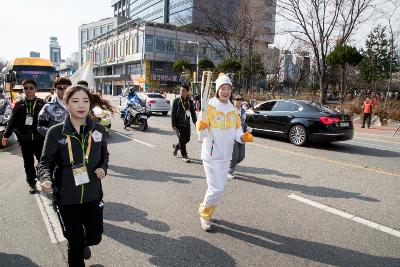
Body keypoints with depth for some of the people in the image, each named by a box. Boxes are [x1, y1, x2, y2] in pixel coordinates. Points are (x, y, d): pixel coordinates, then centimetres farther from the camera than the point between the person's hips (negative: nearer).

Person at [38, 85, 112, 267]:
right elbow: (45, 162, -6)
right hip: (66, 198, -2)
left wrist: (103, 168, -10)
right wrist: (46, 179, -27)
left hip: (93, 195, 2)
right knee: (75, 242, 11)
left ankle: (83, 244, 52)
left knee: (95, 236, 16)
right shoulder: (56, 132, -11)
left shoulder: (98, 130, -5)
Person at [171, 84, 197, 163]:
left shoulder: (190, 102, 4)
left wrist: (196, 123, 5)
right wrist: (173, 125, -9)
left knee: (187, 139, 8)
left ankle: (176, 146, 36)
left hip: (187, 124, 4)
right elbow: (173, 114, -4)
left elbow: (193, 114, 10)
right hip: (178, 124, -4)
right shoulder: (176, 101, -5)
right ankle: (184, 156, 7)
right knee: (182, 139, -7)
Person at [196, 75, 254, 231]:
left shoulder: (233, 110, 6)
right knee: (216, 189, -9)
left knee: (219, 187, 18)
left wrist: (244, 137, -13)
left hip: (226, 156, 7)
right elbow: (202, 135, -17)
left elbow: (237, 133, 8)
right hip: (211, 155, -6)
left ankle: (206, 211, 42)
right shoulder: (209, 107, -14)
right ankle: (205, 214, 19)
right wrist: (200, 127, -38)